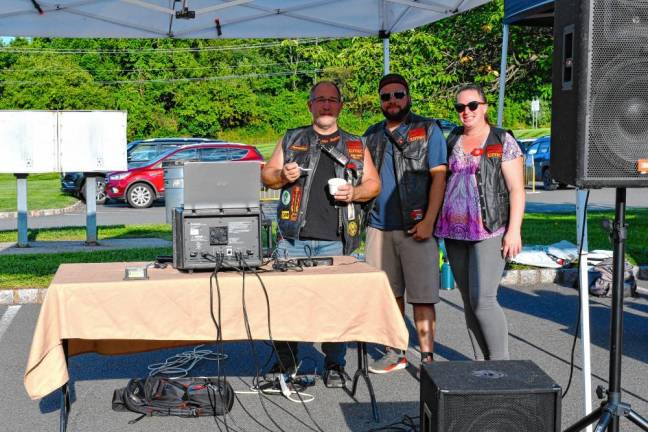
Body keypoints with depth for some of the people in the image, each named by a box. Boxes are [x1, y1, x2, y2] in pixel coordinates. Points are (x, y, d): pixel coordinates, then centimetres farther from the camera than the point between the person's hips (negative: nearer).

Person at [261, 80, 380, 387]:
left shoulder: (355, 145, 16)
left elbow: (374, 183, 15)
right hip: (293, 239, 1)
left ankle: (334, 365, 12)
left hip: (336, 241, 0)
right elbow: (266, 175, 16)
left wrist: (354, 193, -6)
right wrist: (282, 175, -7)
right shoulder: (291, 140, 16)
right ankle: (285, 362, 16)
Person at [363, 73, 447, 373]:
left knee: (422, 297, -3)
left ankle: (427, 359, 4)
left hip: (416, 228, -4)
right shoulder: (372, 134, 16)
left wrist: (428, 221, -13)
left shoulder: (427, 130, 2)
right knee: (389, 293, 9)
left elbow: (438, 177, -4)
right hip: (379, 227, 5)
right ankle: (395, 354, 19)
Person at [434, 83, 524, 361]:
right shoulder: (452, 140, 13)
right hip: (455, 231, 5)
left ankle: (500, 363, -1)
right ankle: (481, 362, 17)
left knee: (482, 299, -13)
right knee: (469, 300, 8)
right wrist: (436, 222, 11)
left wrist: (514, 230, -13)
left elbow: (516, 189, -5)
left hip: (489, 231, -5)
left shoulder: (502, 141, -1)